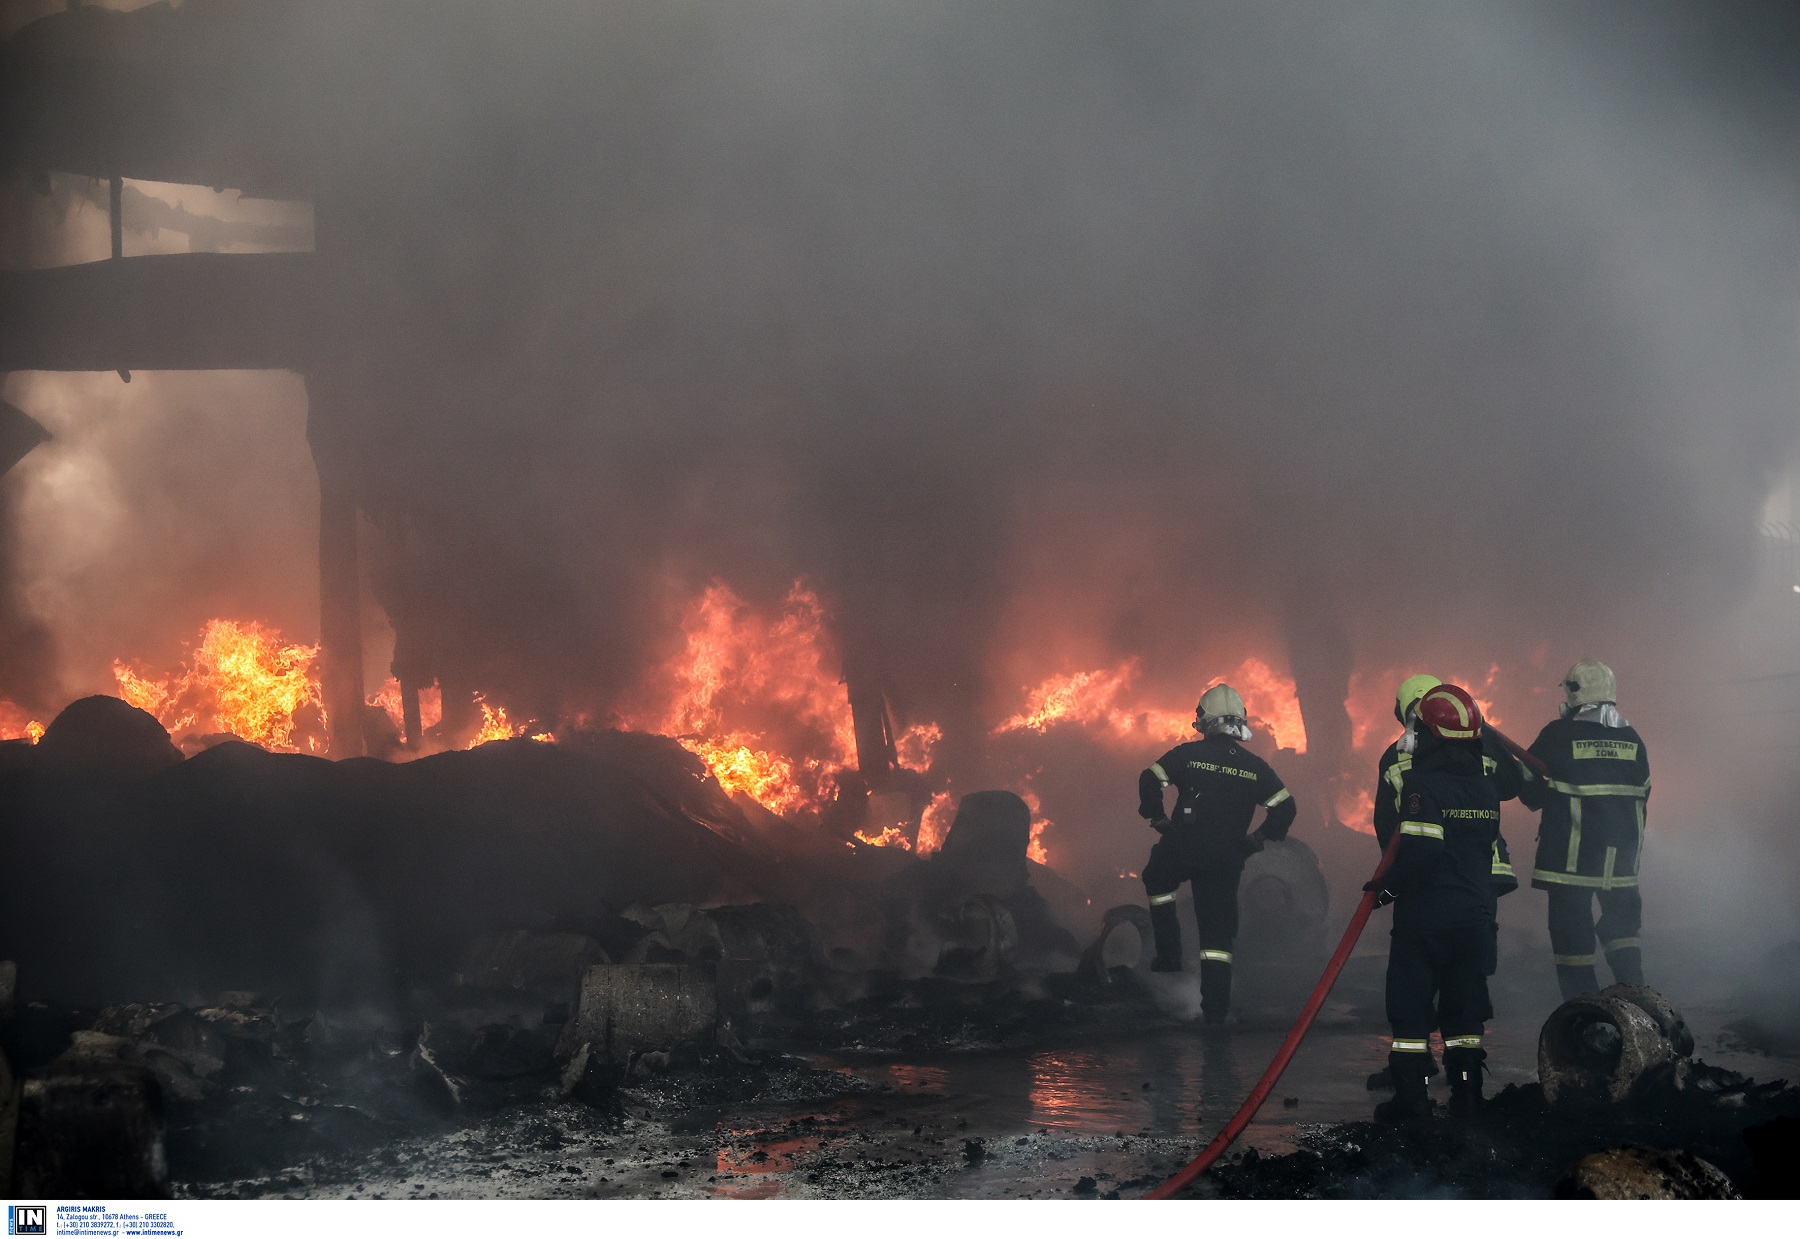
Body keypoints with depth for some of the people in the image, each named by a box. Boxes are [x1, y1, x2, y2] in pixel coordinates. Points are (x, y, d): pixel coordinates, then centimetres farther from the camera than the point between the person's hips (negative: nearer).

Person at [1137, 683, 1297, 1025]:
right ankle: (1216, 1007, 2)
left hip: (1183, 848, -1)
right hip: (1227, 860, 2)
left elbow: (1149, 780, -9)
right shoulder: (1254, 767, 3)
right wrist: (1257, 839, 11)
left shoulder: (1188, 754, -4)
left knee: (1157, 880, 31)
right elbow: (1285, 808, 3)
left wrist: (1158, 819, 4)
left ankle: (1169, 952, 20)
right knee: (1218, 933, 7)